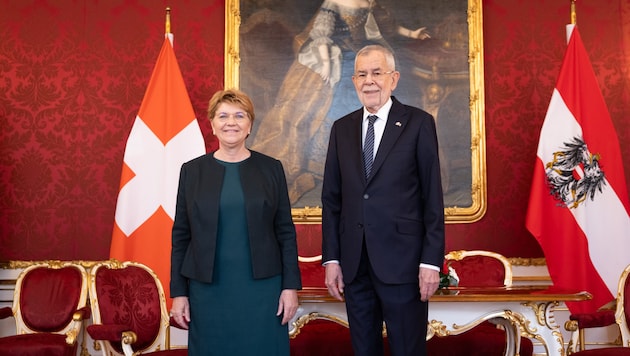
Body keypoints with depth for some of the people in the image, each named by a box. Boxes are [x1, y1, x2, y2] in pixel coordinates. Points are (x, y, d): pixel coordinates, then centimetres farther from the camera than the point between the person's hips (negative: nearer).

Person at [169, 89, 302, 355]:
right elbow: (181, 235, 5)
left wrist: (291, 285, -3)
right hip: (207, 288, 1)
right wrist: (178, 291, 1)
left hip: (262, 286, 0)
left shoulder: (271, 168, 3)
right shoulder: (192, 171, 4)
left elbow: (286, 231, 3)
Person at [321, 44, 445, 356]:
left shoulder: (418, 123, -1)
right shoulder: (342, 128, 10)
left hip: (402, 260, -4)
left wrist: (432, 260, -9)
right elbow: (331, 198, 10)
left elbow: (432, 196, -4)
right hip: (354, 264, 4)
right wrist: (331, 259, 5)